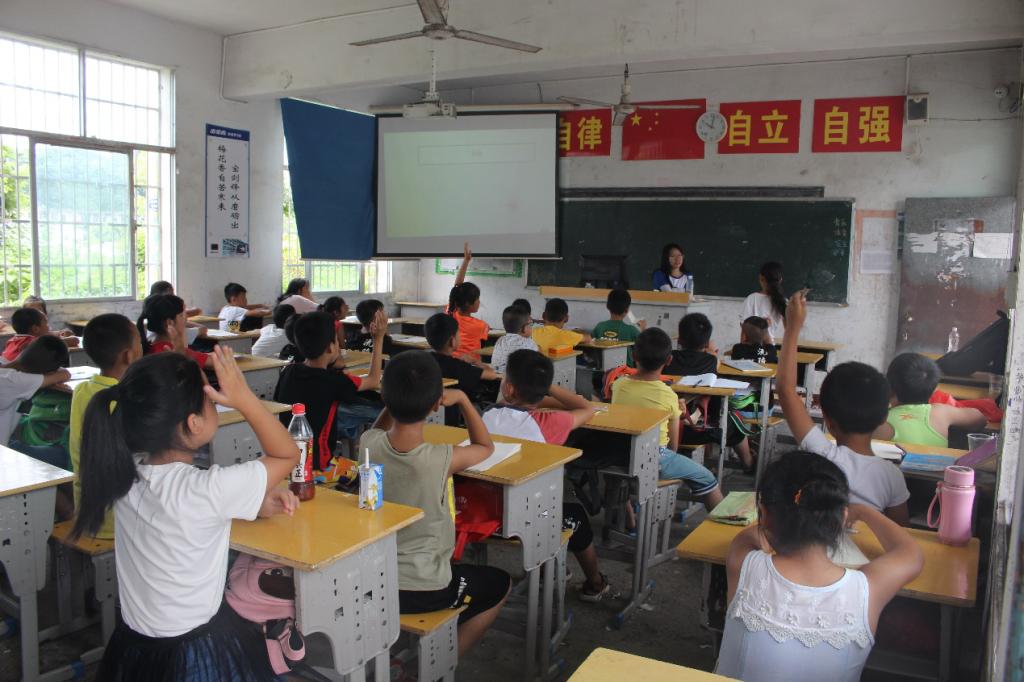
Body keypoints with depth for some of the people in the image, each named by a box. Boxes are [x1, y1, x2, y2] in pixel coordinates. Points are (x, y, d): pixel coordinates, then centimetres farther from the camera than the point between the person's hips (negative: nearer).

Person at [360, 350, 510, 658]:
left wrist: (398, 396, -1)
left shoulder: (368, 445, -16)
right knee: (501, 584, 23)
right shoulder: (442, 459, -27)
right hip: (422, 589, -4)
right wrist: (462, 399, -2)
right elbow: (485, 446, -3)